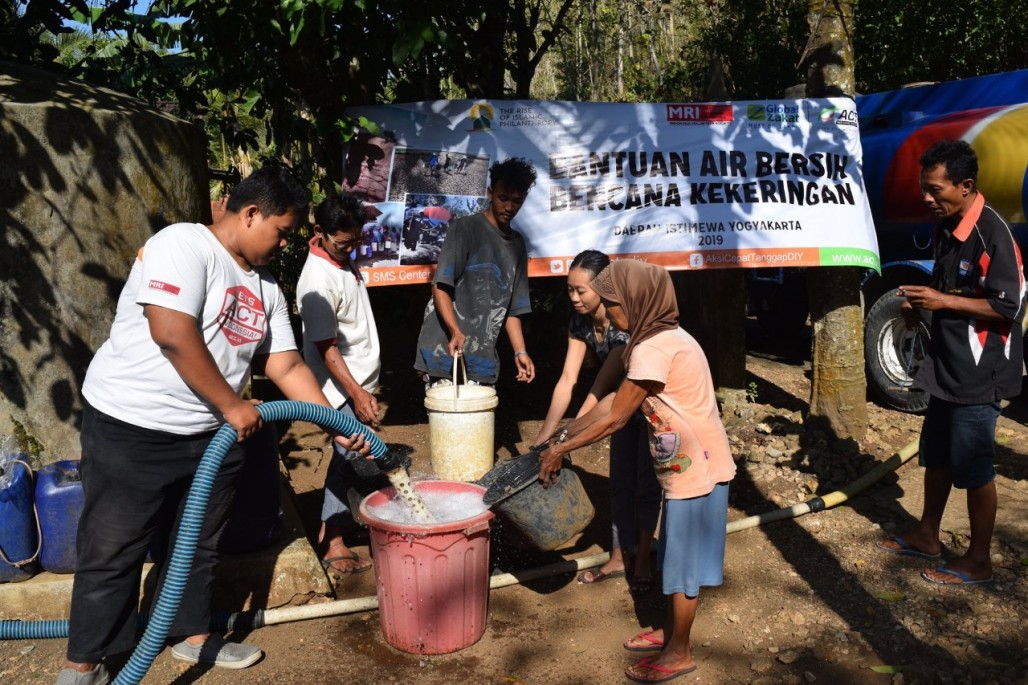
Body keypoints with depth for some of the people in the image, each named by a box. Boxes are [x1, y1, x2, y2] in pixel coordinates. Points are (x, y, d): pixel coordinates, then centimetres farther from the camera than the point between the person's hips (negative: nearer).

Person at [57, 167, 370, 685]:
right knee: (112, 551, 5)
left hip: (211, 434, 8)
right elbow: (172, 334, -25)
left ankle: (193, 634, 35)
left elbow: (287, 367, 9)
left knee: (198, 545, 18)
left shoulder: (266, 289, 9)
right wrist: (234, 406, -19)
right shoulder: (182, 244, -15)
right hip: (130, 427, -7)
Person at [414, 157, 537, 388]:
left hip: (483, 358, 5)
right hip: (444, 351, -5)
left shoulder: (517, 244, 15)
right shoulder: (465, 228, -3)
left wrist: (520, 351, 7)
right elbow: (440, 287, -11)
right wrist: (455, 331, -24)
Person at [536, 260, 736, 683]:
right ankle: (670, 632, 38)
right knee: (676, 556, 21)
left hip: (697, 469, -9)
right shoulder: (664, 339, 8)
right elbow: (615, 400, 12)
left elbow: (615, 418, -19)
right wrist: (564, 435, 11)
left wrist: (560, 449, -8)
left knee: (684, 561, 6)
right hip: (687, 466, 9)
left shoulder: (654, 348, -23)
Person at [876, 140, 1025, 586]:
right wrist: (921, 303, 2)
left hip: (979, 372, -9)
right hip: (947, 364, 9)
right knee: (936, 455, 19)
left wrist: (944, 301, -22)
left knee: (974, 468, 3)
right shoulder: (945, 228, 7)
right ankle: (927, 536, 36)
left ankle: (978, 560, 19)